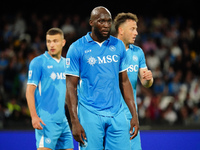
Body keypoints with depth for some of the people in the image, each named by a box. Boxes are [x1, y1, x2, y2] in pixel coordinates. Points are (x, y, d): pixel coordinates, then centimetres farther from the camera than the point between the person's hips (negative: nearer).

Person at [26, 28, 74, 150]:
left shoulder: (66, 63, 14)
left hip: (63, 120, 7)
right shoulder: (38, 62, -5)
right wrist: (34, 116, -18)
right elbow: (30, 91, -9)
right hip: (46, 120, -7)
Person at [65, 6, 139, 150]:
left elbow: (124, 82, 15)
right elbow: (71, 87, -2)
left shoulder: (118, 46, 10)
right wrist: (75, 122, -10)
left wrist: (134, 115, 9)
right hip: (90, 115, -3)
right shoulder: (77, 48, -2)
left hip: (117, 115, 3)